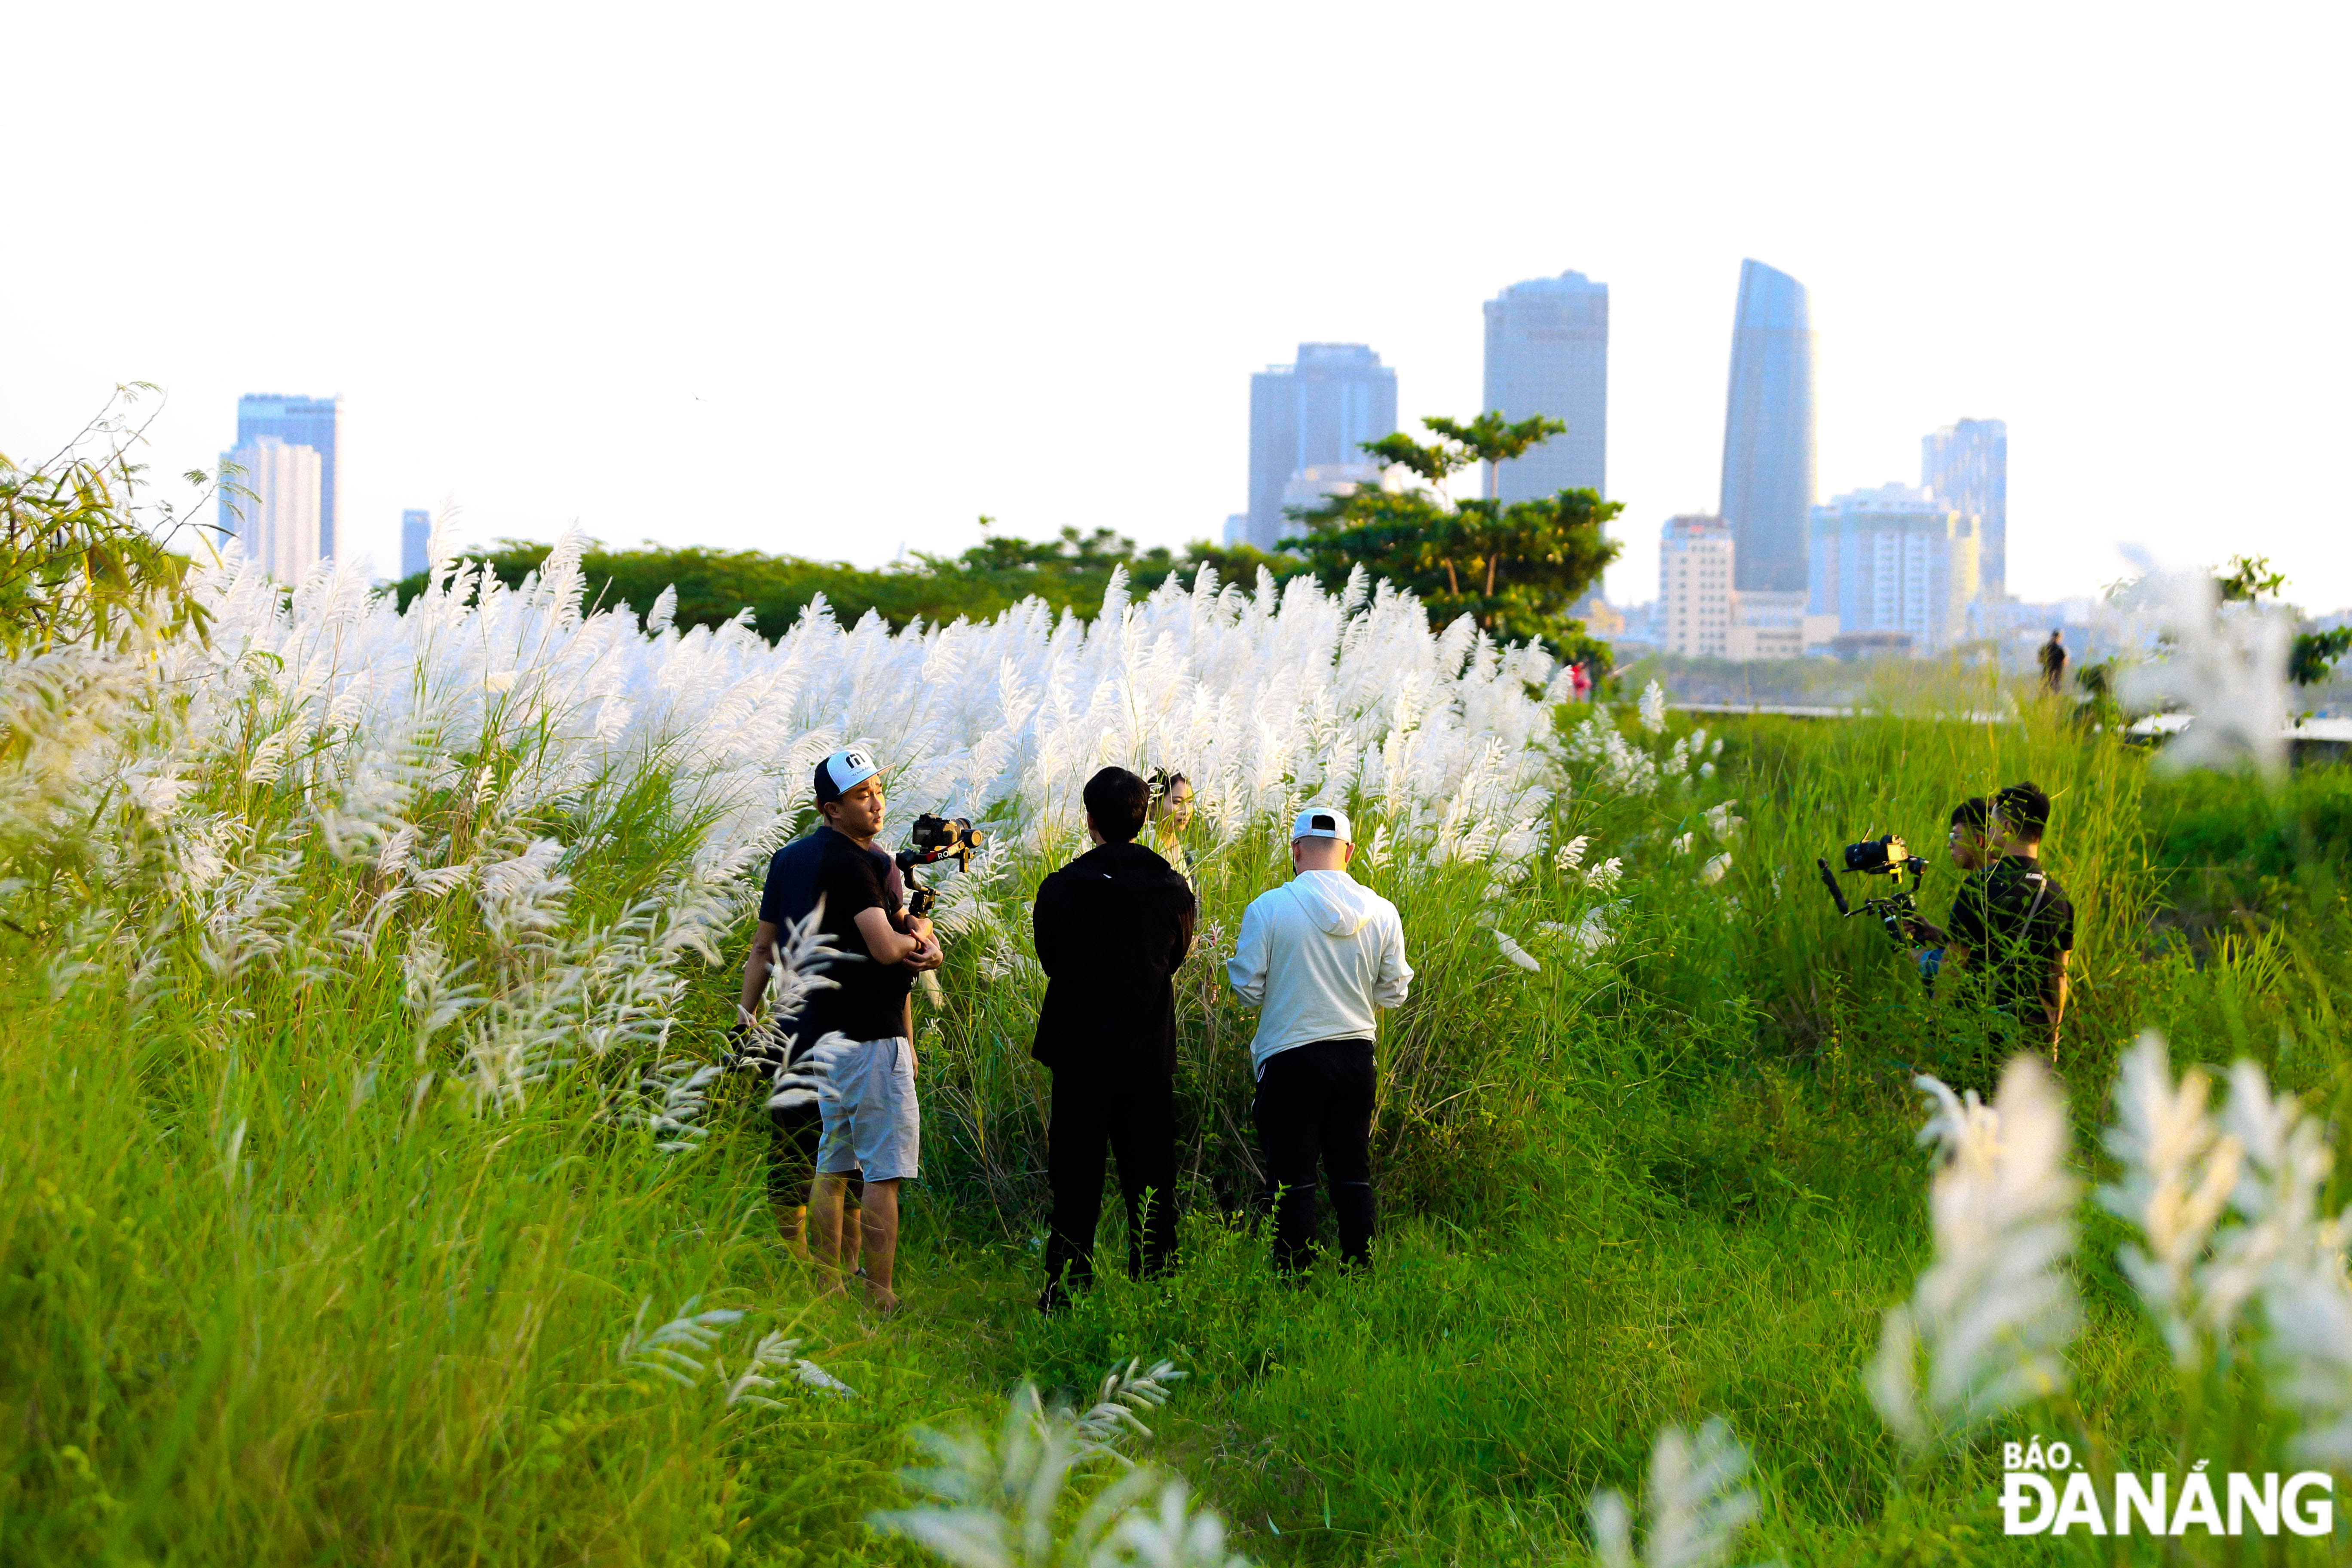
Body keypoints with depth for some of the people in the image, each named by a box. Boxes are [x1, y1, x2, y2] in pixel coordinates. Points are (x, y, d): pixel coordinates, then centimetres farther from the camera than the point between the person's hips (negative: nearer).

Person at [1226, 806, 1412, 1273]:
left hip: (1291, 1059, -3)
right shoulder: (1381, 912, -2)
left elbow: (1248, 989, -7)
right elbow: (1393, 993, 6)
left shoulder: (1268, 908, -12)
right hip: (1357, 1055, 3)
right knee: (1353, 1176, 12)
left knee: (1293, 1181, 3)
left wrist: (1237, 959, 14)